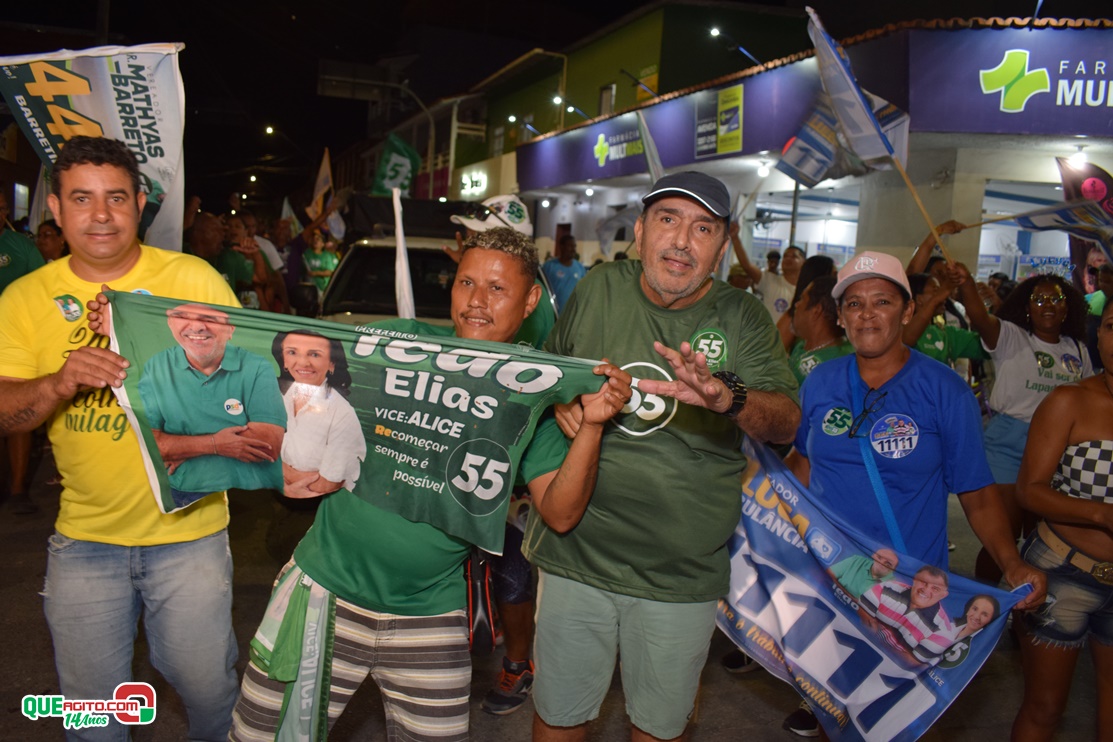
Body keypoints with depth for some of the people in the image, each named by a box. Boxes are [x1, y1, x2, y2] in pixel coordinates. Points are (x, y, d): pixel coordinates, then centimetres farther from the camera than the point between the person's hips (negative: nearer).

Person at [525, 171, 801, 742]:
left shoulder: (742, 319, -5)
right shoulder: (599, 289, -1)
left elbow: (787, 421, -17)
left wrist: (727, 397, -37)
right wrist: (561, 398, -10)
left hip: (682, 576, 0)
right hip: (576, 552, 1)